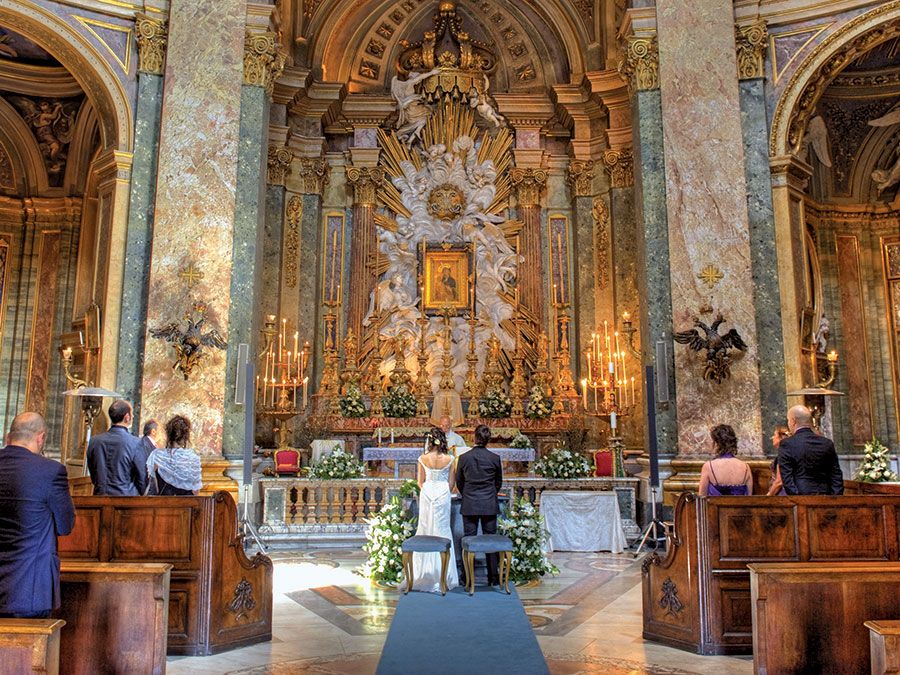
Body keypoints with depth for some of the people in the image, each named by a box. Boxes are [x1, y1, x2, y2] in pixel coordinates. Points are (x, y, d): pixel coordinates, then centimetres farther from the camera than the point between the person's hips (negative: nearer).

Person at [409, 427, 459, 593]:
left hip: (427, 494, 0)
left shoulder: (423, 459, -7)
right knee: (442, 530, 7)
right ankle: (441, 573, 10)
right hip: (443, 495, 0)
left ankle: (425, 572, 13)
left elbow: (421, 482, 1)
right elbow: (452, 483, 0)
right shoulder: (449, 459, -7)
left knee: (426, 529, 9)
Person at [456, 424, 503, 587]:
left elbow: (459, 482, 6)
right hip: (490, 505, 0)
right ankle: (494, 577, 13)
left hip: (469, 505, 0)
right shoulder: (495, 458, -6)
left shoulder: (464, 458, -6)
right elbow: (499, 482, 7)